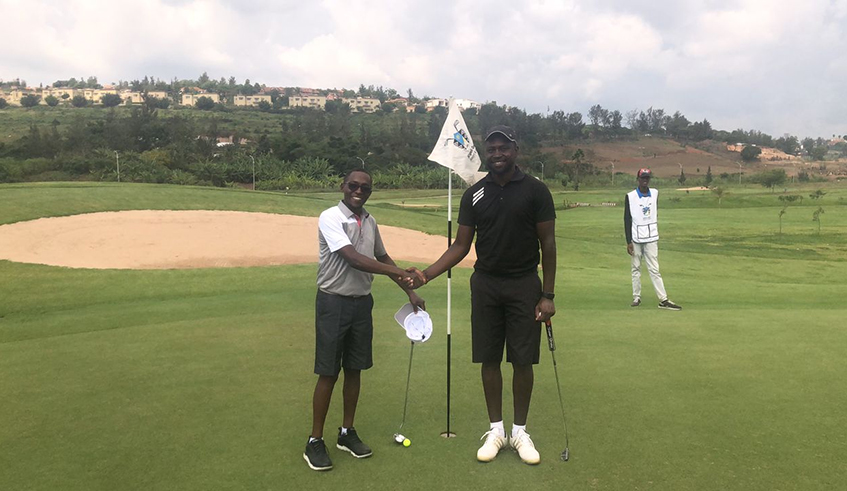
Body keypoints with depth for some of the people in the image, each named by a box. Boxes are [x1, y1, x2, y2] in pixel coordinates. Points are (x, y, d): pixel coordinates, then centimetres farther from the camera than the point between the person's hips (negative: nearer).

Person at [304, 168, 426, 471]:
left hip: (362, 302, 6)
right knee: (328, 373, 0)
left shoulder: (369, 221, 7)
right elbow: (352, 258, -25)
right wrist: (401, 273, -31)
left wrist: (409, 291, 16)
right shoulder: (330, 217, -13)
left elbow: (382, 258, 20)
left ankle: (347, 433, 28)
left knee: (354, 369, 13)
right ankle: (315, 442, 14)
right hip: (334, 302, -6)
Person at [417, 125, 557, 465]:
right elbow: (461, 245, 3)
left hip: (524, 284, -2)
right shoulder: (474, 194, 3)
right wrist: (426, 274, -10)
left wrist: (548, 295, -6)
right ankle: (495, 429, 21)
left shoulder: (535, 190, -5)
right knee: (489, 359, 7)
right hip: (485, 284, 2)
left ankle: (520, 431, 20)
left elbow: (547, 243, -2)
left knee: (522, 360, 3)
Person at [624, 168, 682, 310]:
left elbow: (655, 214, 16)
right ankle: (636, 297, 14)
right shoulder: (630, 196, -5)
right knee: (636, 268, 5)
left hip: (651, 239, 2)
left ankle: (663, 300, -4)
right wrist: (628, 242, -7)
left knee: (654, 269, -1)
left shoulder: (655, 193, 5)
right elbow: (627, 220, -4)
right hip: (636, 239, -2)